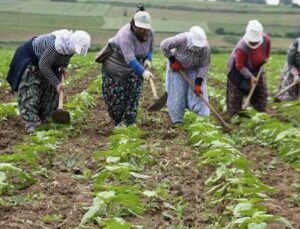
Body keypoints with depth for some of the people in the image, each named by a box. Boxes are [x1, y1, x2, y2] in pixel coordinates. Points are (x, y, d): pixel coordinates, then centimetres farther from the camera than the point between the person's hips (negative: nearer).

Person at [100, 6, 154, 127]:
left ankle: (130, 123, 4)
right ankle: (118, 122, 21)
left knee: (133, 95, -3)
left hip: (134, 66, 5)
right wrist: (143, 72, -48)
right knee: (115, 96, 1)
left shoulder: (150, 33, -13)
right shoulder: (126, 34, -35)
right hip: (115, 66, -5)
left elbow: (150, 48, 7)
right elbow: (130, 59, -40)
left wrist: (147, 59, -13)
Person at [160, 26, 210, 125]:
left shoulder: (205, 48, -31)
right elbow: (164, 45, -21)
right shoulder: (181, 40, -36)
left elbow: (204, 66, -22)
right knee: (177, 94, -1)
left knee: (198, 93, -8)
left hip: (194, 70, 1)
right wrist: (172, 61, -17)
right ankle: (177, 120, 10)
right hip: (177, 68, -1)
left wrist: (198, 83, -26)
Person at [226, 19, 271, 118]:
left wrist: (266, 57, 5)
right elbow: (240, 66, -31)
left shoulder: (265, 39, -26)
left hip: (256, 68, 5)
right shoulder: (241, 48, -40)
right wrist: (250, 77, -36)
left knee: (262, 92, 7)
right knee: (235, 95, -1)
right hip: (239, 71, -5)